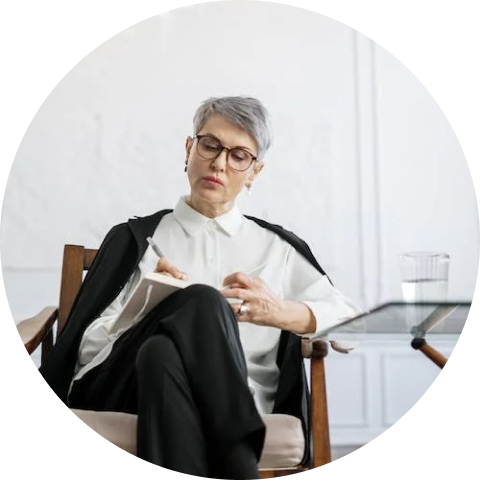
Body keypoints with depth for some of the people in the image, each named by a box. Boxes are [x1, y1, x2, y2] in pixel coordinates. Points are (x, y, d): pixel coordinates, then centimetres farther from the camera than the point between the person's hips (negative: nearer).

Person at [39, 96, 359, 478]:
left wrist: (281, 312, -5)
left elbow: (350, 320, 13)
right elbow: (90, 346, 12)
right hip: (133, 388, 0)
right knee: (203, 303, -35)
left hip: (236, 408, 0)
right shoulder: (136, 239, 21)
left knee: (163, 354, -37)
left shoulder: (277, 247, 23)